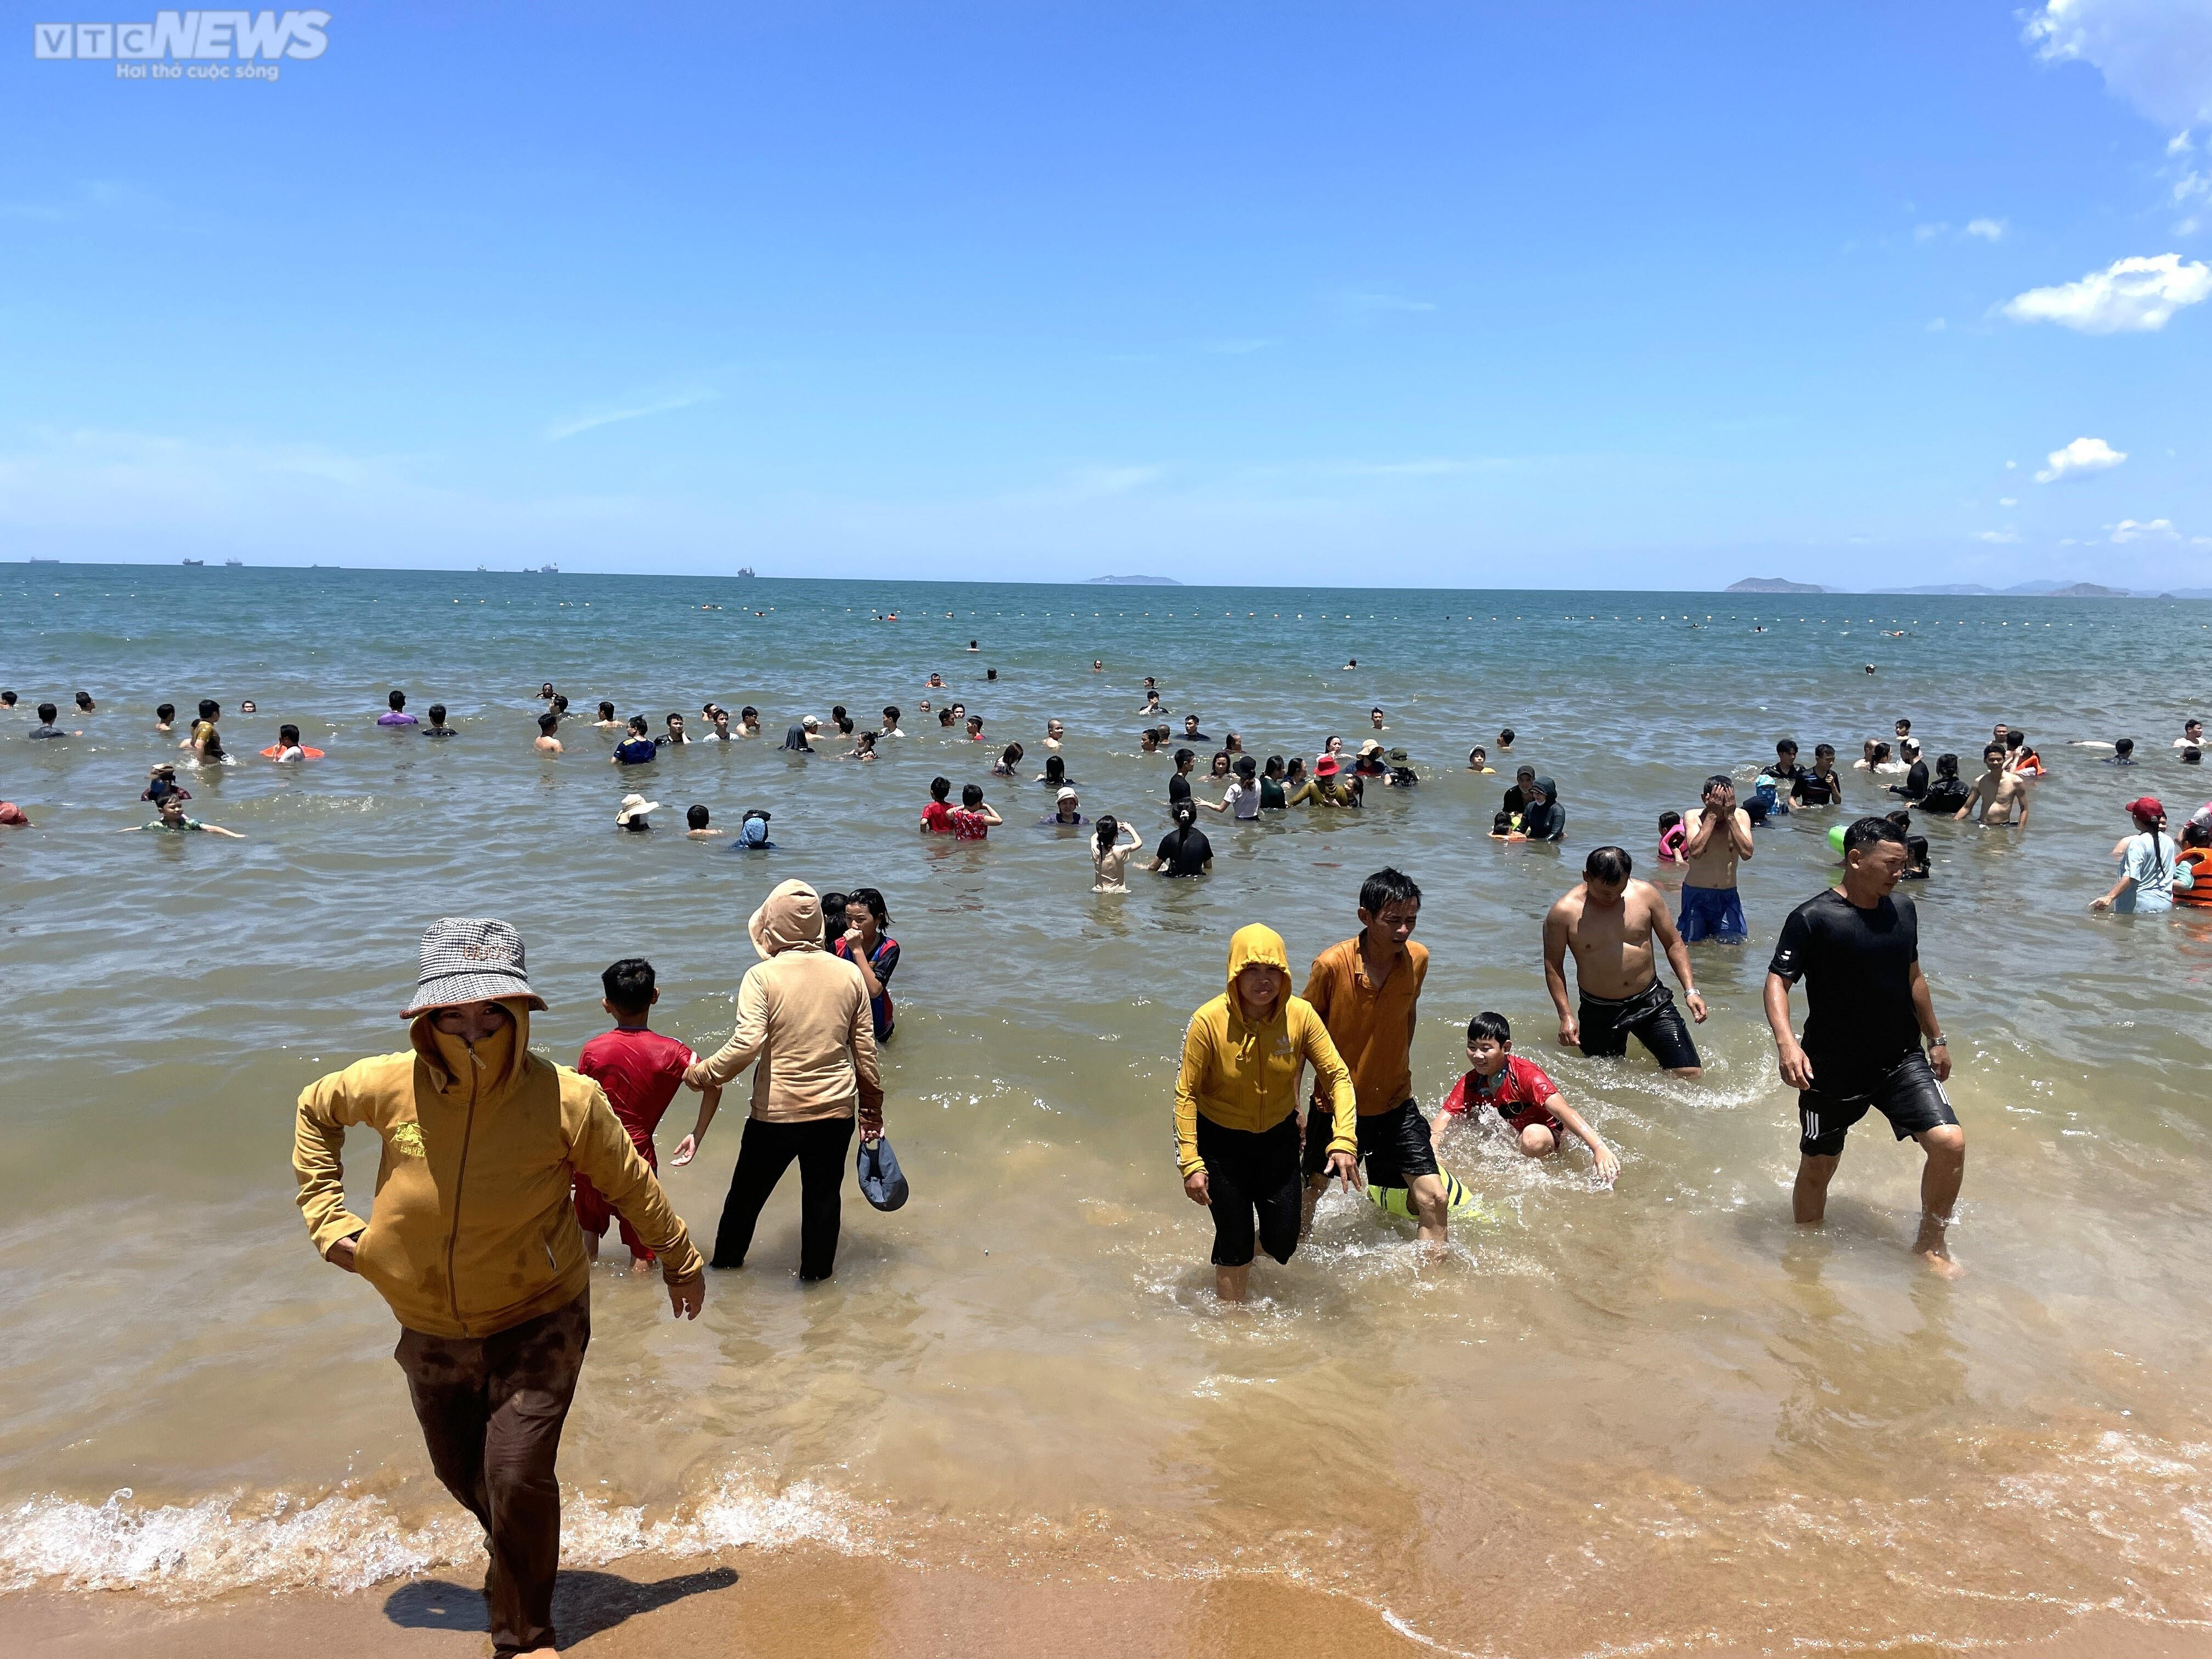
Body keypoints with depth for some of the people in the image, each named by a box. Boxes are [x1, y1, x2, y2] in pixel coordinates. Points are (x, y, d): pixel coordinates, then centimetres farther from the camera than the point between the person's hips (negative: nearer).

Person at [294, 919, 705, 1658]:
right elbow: (314, 1109, 6)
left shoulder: (567, 1100, -23)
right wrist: (325, 1213, 0)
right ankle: (519, 1557, 54)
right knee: (461, 1472, 20)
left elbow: (631, 1187, -6)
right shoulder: (390, 1085, -17)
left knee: (518, 1476, -10)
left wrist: (681, 1259, 7)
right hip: (431, 1330, 4)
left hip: (537, 1321, -3)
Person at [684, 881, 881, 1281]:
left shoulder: (762, 976, -13)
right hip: (836, 1111, 2)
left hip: (776, 1112, -2)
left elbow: (746, 1044, -22)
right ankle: (816, 1273, 28)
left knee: (747, 1193, 20)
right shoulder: (850, 974, -2)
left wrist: (702, 1075, -7)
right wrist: (872, 1105, 14)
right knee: (823, 1196, 17)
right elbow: (865, 1049, 3)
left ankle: (726, 1263, 38)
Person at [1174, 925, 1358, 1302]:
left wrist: (1344, 1140, -24)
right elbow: (1186, 1093, -17)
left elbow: (1337, 1076, -12)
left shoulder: (1300, 1015, -18)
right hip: (1221, 1141, -3)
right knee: (1235, 1245, 5)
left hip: (1279, 1138, 3)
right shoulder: (1209, 1020, -25)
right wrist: (1190, 1163, -19)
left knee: (1283, 1243, 8)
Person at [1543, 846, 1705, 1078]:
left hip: (1651, 1002, 1)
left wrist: (1690, 991, -4)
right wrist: (1566, 1015, -9)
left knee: (1692, 1075, -5)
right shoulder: (1565, 911, -13)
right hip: (1599, 1013, -1)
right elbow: (1553, 965, -3)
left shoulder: (1646, 894, -6)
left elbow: (1674, 943, 4)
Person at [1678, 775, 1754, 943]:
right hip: (1696, 893, -1)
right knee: (1692, 944, 3)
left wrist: (1730, 817, -22)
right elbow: (1695, 851, -27)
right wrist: (1712, 815, -24)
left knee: (1733, 945, -1)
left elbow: (1747, 853, -20)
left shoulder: (1740, 816, -5)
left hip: (1728, 896, 1)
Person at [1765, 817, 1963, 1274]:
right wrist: (1786, 1041, -32)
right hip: (1832, 1071, -4)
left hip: (1901, 1061, 4)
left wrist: (1936, 1038, 20)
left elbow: (1913, 976, 17)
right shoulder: (1812, 919, -15)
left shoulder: (1903, 911, 4)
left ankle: (1931, 1243, 9)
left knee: (1950, 1142, -13)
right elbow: (1777, 981, -17)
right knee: (1817, 1166, 9)